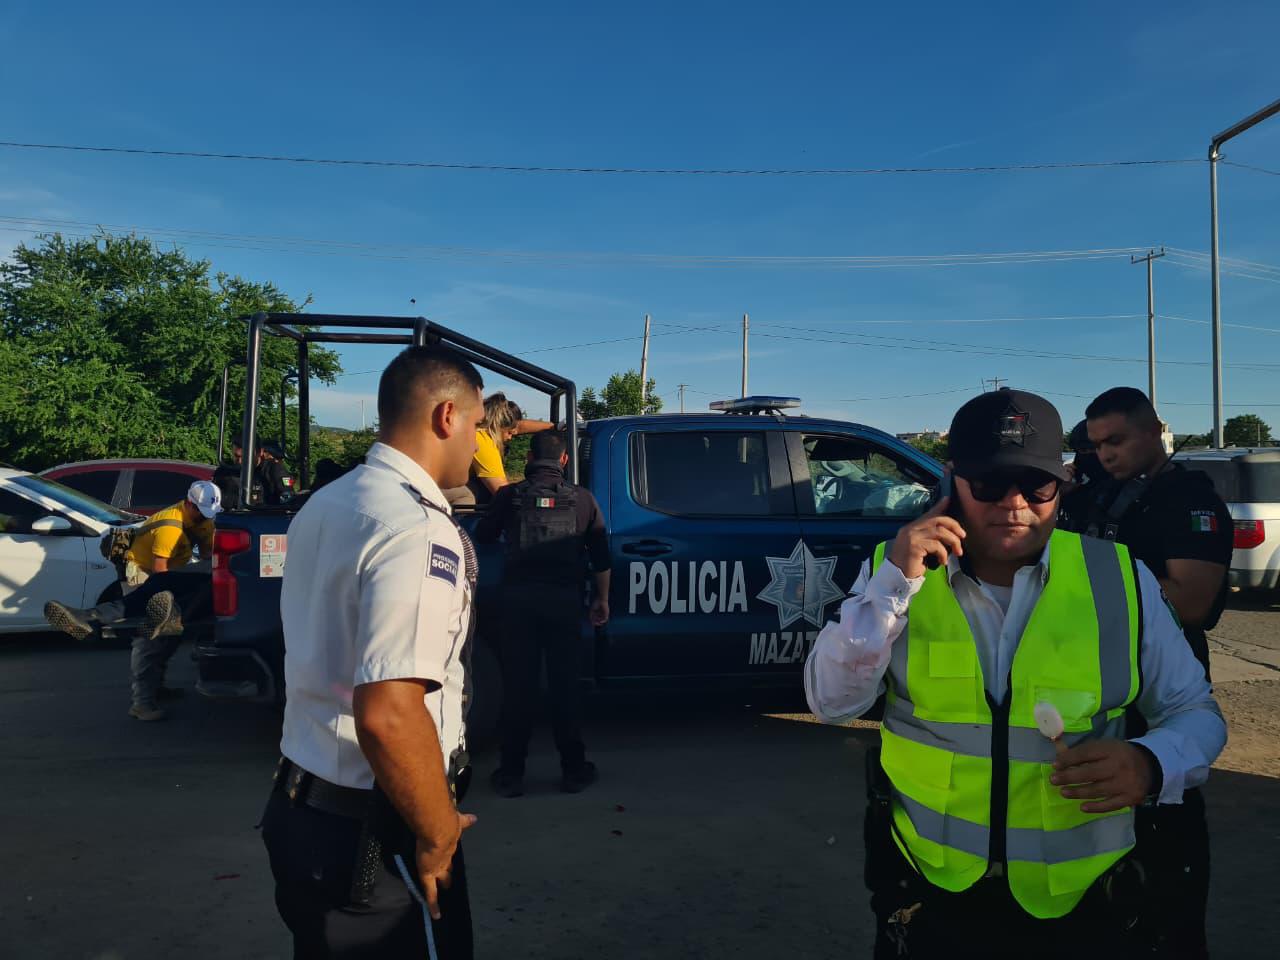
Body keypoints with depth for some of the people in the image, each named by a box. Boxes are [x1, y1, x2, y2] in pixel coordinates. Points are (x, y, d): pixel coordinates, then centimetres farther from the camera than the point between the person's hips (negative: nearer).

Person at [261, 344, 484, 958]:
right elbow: (388, 714, -31)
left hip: (300, 806, 9)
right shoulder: (419, 531, -23)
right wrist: (438, 835, -17)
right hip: (368, 833, -8)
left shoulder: (323, 504, 6)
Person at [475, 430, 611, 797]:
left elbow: (482, 536, 18)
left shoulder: (509, 495, 3)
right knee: (566, 684, 7)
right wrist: (602, 599, 18)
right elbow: (600, 556, 8)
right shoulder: (582, 498, 6)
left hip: (518, 597, 0)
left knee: (517, 685, 6)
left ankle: (511, 774, 11)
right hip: (564, 598, 0)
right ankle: (574, 770, 14)